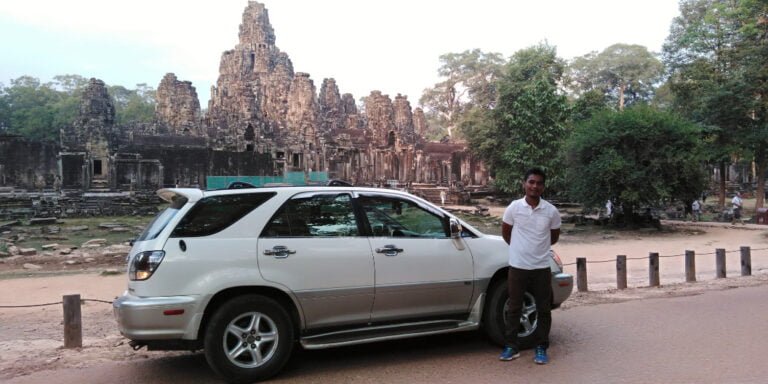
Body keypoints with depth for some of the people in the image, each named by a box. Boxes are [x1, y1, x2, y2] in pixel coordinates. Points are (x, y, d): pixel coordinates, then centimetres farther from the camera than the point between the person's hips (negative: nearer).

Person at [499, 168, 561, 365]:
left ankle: (541, 348, 20)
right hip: (517, 267, 0)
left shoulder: (551, 211, -5)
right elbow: (505, 232, 9)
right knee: (514, 308, 7)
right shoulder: (514, 207, -6)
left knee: (543, 310, 7)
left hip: (541, 268, 1)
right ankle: (511, 347, 18)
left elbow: (554, 236, 12)